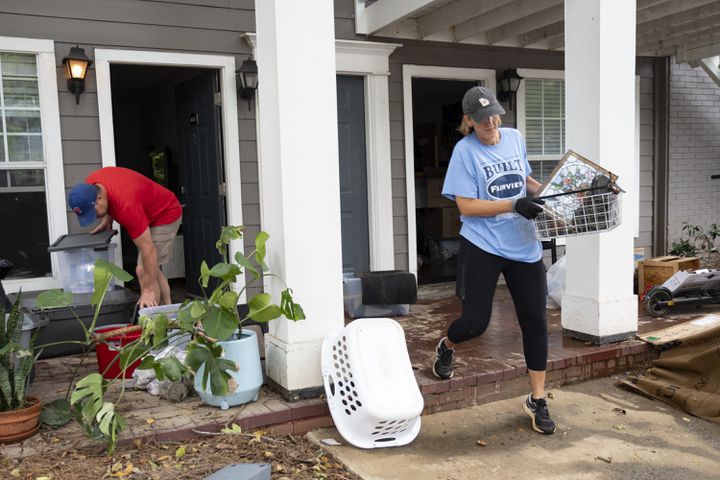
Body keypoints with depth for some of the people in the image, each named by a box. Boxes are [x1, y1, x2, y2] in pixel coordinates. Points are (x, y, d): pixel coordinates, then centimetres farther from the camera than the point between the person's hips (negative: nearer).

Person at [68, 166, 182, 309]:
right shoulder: (90, 185, -16)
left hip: (165, 216, -9)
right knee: (152, 270, 14)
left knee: (143, 270, -14)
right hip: (147, 213, 9)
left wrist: (148, 290, -33)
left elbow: (148, 249, -36)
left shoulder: (126, 206, -39)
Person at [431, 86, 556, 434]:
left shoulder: (515, 138, 7)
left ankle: (537, 400, 19)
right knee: (475, 321, -3)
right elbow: (467, 206, -14)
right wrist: (514, 205, -21)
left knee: (535, 322, 4)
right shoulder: (465, 151, -9)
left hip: (524, 246, 5)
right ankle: (446, 347, 34)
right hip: (482, 246, -5)